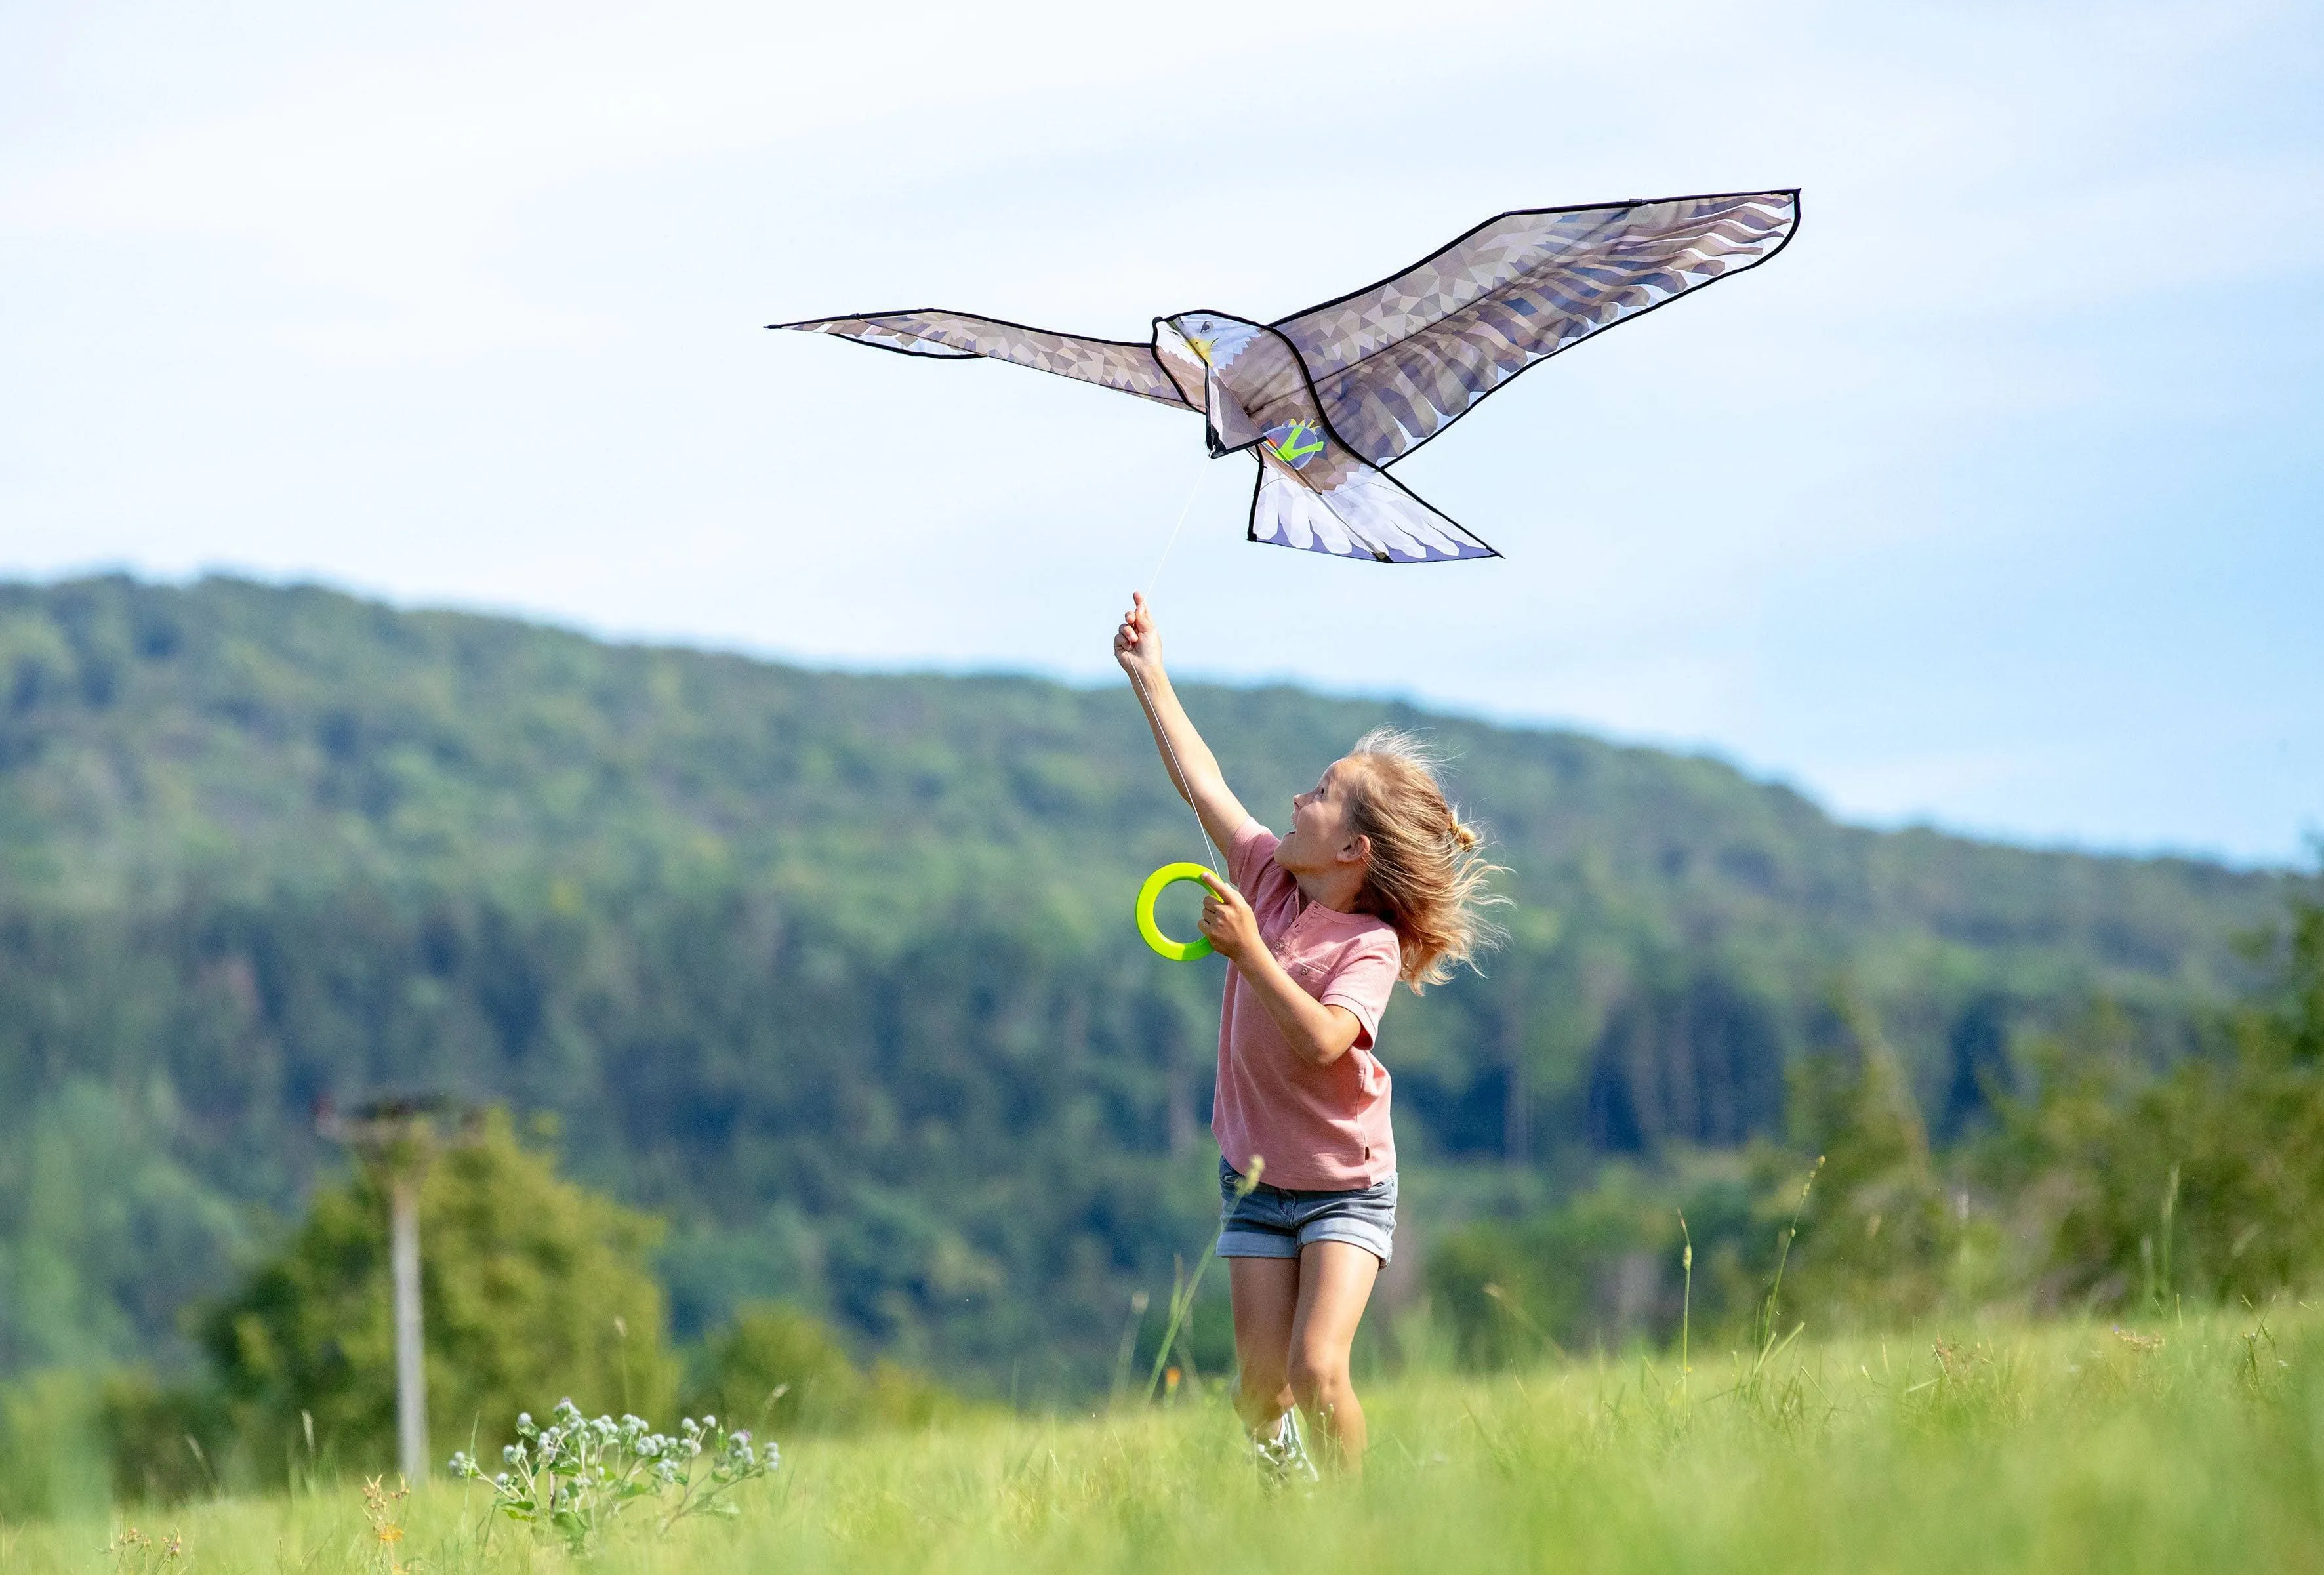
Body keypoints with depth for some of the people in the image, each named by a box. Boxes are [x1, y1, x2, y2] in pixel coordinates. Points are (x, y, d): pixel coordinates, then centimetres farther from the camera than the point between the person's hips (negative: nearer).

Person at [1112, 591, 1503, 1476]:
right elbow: (1203, 783, 5)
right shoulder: (1269, 877, -4)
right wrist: (1149, 677, 9)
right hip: (1256, 1183, 5)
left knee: (1318, 1374, -20)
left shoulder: (1370, 944, -20)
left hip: (1346, 1187, -5)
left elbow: (1322, 1042, -36)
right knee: (1261, 1389, -2)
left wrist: (1247, 951, -40)